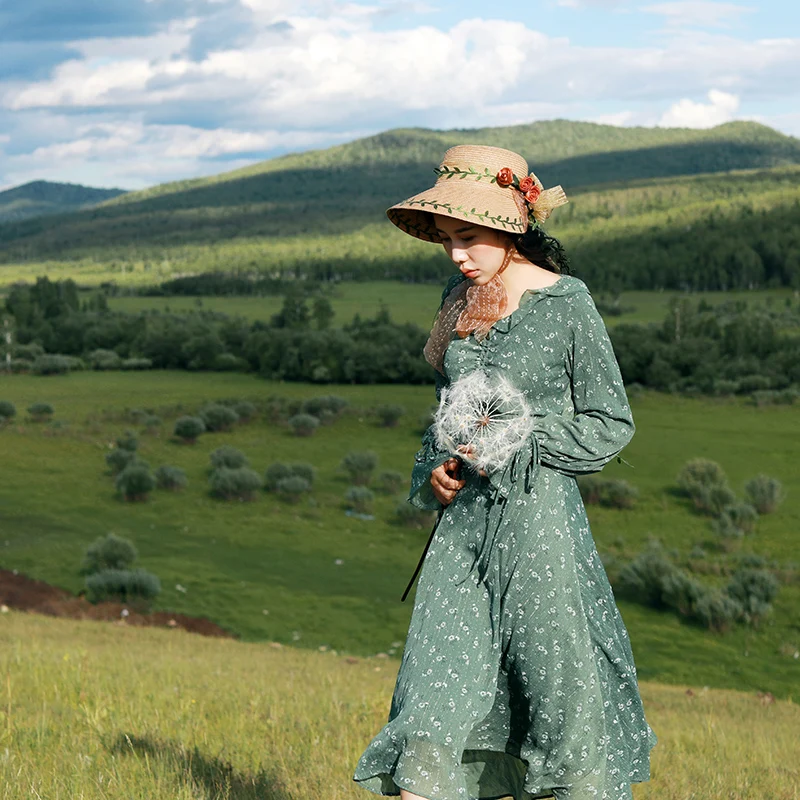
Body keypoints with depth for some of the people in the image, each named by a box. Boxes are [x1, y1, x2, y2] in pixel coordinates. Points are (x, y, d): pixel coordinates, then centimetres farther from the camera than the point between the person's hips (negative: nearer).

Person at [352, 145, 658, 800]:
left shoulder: (566, 304, -7)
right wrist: (433, 471, 3)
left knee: (565, 692, 3)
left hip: (539, 517, -5)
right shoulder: (461, 302, 10)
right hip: (464, 519, 5)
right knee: (434, 699, -2)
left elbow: (611, 424, -3)